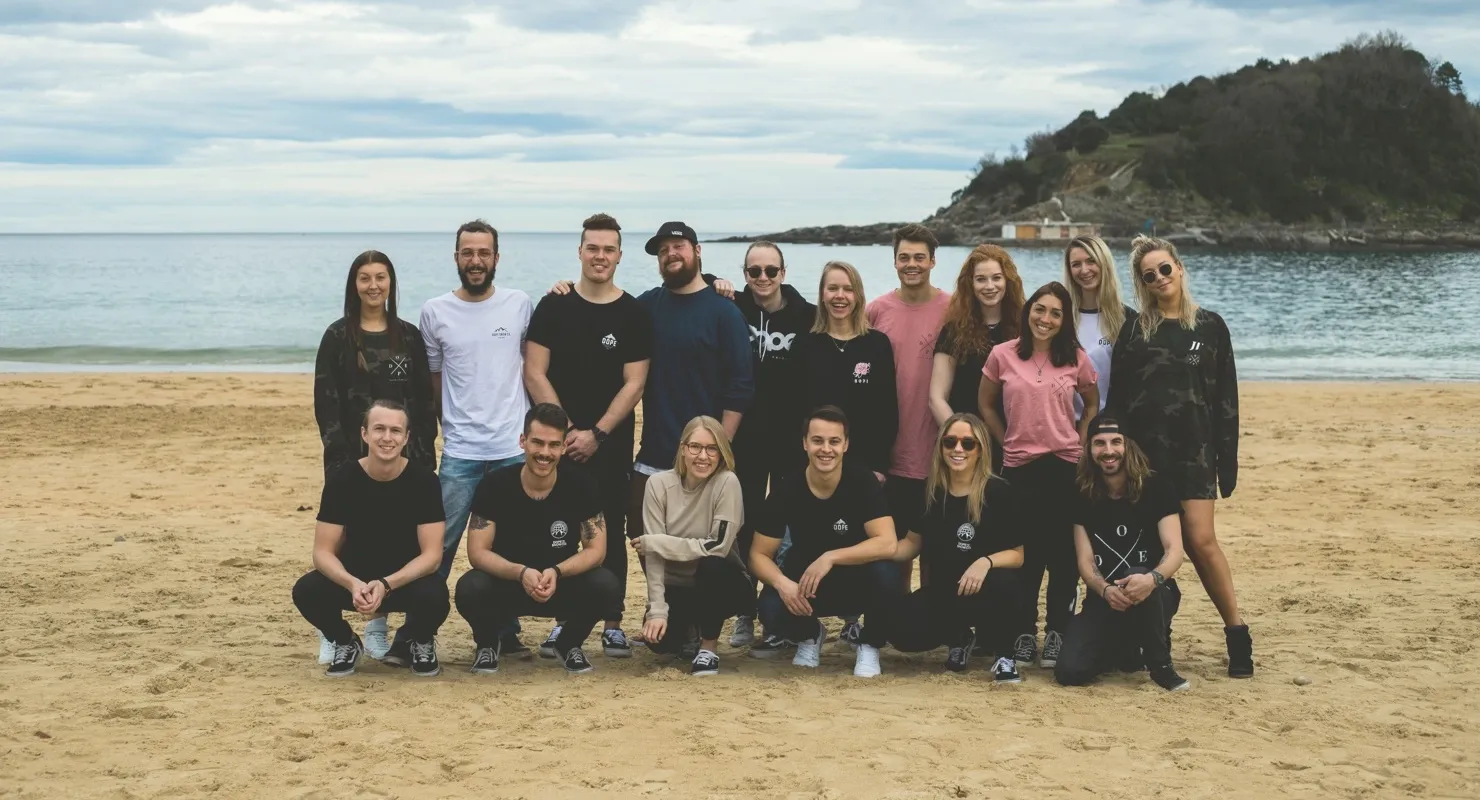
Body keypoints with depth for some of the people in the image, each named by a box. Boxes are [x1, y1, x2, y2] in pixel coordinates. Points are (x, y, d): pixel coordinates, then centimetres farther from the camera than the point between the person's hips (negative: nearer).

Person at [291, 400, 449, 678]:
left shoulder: (423, 481, -15)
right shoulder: (342, 481, -12)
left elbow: (431, 554, -17)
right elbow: (323, 552, -13)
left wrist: (385, 585, -33)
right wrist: (352, 584, -34)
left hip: (408, 579, -1)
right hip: (354, 579, 1)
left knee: (433, 596, -35)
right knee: (306, 591, -28)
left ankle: (421, 642, 3)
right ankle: (345, 643, 5)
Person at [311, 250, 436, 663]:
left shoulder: (409, 336, 7)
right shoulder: (339, 336, 0)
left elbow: (424, 400, 8)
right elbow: (325, 401, -3)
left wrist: (426, 455, 2)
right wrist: (338, 455, -11)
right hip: (352, 457, -2)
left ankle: (378, 629, 15)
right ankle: (330, 632, 6)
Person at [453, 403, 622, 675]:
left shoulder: (579, 485, -12)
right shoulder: (494, 485, -15)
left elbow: (596, 549, -11)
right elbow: (477, 552, -16)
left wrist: (556, 573, -30)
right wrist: (521, 573, -34)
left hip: (564, 585, 1)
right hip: (506, 583, -1)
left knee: (606, 587, -28)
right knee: (469, 589, -33)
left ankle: (569, 643, 4)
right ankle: (488, 643, 3)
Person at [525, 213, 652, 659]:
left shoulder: (633, 314, 0)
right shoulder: (553, 307, 2)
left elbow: (634, 384, -3)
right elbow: (534, 374, -3)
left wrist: (596, 434, -12)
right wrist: (566, 430, -10)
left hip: (610, 445, 0)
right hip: (559, 440, 1)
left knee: (612, 534, 4)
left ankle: (613, 624, 10)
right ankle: (562, 621, 13)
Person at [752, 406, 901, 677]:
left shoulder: (863, 482, -18)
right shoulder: (786, 492, -14)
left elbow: (887, 544, -27)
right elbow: (759, 554, -10)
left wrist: (830, 558, -35)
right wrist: (782, 583, -31)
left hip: (857, 582, -1)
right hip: (804, 583, 1)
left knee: (885, 574, -34)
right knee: (771, 608, -30)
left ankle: (869, 645, -3)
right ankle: (810, 635, 9)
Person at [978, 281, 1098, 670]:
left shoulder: (1075, 358, 1)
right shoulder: (1002, 355, -1)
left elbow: (1093, 404, 15)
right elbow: (985, 405, 10)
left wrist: (1079, 441, 4)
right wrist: (1008, 440, 4)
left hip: (1065, 467, 0)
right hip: (1018, 466, 0)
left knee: (1063, 553, 1)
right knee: (1025, 554, 4)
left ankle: (1057, 633, 12)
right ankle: (1024, 632, 15)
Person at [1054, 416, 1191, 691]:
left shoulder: (1156, 488, -7)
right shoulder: (1082, 496, -1)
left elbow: (1174, 551, -15)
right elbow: (1085, 562, -5)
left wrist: (1152, 578, -39)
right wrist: (1105, 590, -29)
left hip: (1156, 595, -2)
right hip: (1103, 599, 3)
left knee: (1138, 577, -40)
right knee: (1070, 671, -20)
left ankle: (1161, 664, -15)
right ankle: (1126, 647, 15)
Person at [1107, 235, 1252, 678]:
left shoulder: (1210, 326, 7)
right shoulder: (1134, 329, 8)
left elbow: (1226, 398, 6)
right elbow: (1117, 397, 6)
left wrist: (1227, 458, 2)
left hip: (1193, 450, -1)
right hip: (1142, 450, 1)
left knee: (1200, 541, -10)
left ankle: (1237, 631, 0)